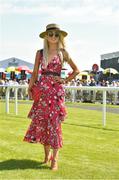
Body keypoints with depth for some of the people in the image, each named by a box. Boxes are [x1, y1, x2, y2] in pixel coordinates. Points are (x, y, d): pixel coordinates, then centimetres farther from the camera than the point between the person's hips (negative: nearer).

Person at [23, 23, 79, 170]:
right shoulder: (40, 53, 10)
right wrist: (30, 88, -1)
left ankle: (54, 159, 1)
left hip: (56, 90, -2)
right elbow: (35, 73, 9)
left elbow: (76, 70, 12)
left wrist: (65, 80, 2)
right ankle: (47, 153, 21)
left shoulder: (63, 53, 5)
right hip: (42, 90, 2)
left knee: (54, 122, -4)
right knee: (40, 121, 3)